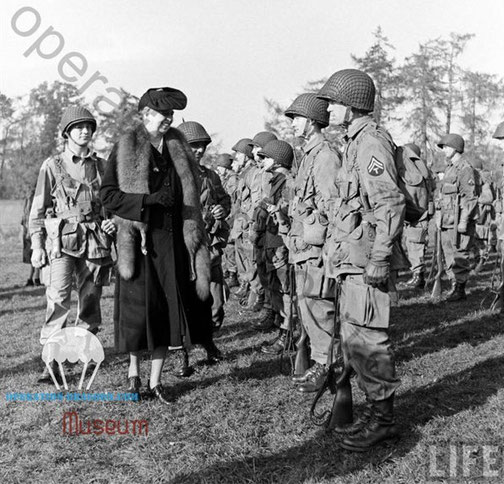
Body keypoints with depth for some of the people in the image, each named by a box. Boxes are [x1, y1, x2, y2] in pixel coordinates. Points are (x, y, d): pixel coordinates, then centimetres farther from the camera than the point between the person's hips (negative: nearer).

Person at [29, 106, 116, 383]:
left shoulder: (100, 166, 13)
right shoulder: (52, 166, 4)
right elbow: (38, 209, 4)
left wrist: (111, 221, 2)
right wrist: (37, 245, -2)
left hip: (95, 239, 3)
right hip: (62, 238, -3)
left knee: (90, 298, 7)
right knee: (58, 298, -15)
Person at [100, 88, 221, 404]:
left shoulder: (178, 147, 11)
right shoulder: (126, 148, -2)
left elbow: (190, 195, 16)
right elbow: (108, 194, -6)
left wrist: (194, 235, 9)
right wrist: (148, 201, -19)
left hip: (173, 240, 4)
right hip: (140, 238, -4)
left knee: (168, 308, 3)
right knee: (139, 306, 2)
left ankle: (156, 380, 15)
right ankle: (134, 372, 25)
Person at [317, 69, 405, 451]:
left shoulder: (371, 142, -13)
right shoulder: (357, 142, 18)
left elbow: (391, 204, -21)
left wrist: (379, 258, -23)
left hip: (366, 258, -11)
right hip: (353, 258, 11)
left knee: (366, 339, -6)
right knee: (353, 337, 14)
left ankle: (382, 419, 5)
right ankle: (375, 408, 24)